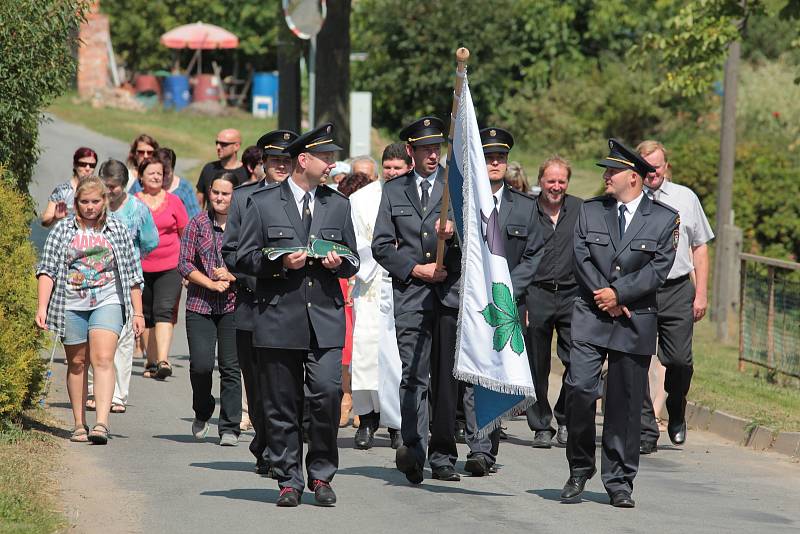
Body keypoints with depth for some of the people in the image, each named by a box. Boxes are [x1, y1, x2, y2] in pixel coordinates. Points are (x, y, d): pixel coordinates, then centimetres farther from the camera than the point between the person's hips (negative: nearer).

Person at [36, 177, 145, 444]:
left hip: (107, 302, -1)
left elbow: (132, 274, 11)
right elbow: (47, 269, 3)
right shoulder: (63, 229, 6)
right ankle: (79, 425, 15)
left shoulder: (118, 230, 8)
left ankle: (102, 424, -25)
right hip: (71, 304, 1)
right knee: (77, 364, 7)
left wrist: (138, 312, 8)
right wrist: (42, 306, -8)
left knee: (103, 359, -16)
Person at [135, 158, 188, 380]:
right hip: (140, 267, 2)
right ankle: (151, 361, 21)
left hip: (169, 267, -2)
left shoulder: (173, 201, 3)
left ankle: (163, 361, -26)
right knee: (147, 316, 10)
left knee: (164, 310, -17)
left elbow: (185, 233, 11)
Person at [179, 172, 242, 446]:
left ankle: (230, 428, 5)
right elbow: (184, 263, 3)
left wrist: (232, 276, -12)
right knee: (201, 365, -7)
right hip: (200, 305, 1)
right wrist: (211, 284, -9)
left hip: (234, 304, -1)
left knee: (231, 367, -2)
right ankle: (202, 413, 21)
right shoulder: (198, 223, 6)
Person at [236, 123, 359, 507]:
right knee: (281, 405, 1)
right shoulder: (263, 203, 4)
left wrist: (339, 263, -4)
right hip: (278, 317, -2)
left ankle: (321, 475, 3)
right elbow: (243, 258, 3)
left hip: (325, 318, 2)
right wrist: (280, 263, -13)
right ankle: (289, 480, 12)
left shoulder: (338, 205, 15)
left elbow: (353, 262, 19)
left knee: (328, 393, -13)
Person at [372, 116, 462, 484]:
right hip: (410, 293, 0)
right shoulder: (394, 191, 14)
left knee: (446, 378, 4)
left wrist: (454, 233, -19)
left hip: (450, 292, 0)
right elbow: (381, 246, 11)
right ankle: (412, 448, -25)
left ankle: (442, 456, 11)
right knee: (413, 374, -14)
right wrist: (415, 269, -3)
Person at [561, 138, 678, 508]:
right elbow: (581, 259, 2)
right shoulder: (590, 211, 10)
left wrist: (618, 293, -12)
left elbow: (658, 269, -4)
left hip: (635, 322, -1)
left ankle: (619, 481, 11)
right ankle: (579, 470, 4)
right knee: (580, 389, -11)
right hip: (591, 316, 1)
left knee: (625, 403, 2)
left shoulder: (665, 219, 3)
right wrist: (605, 298, -8)